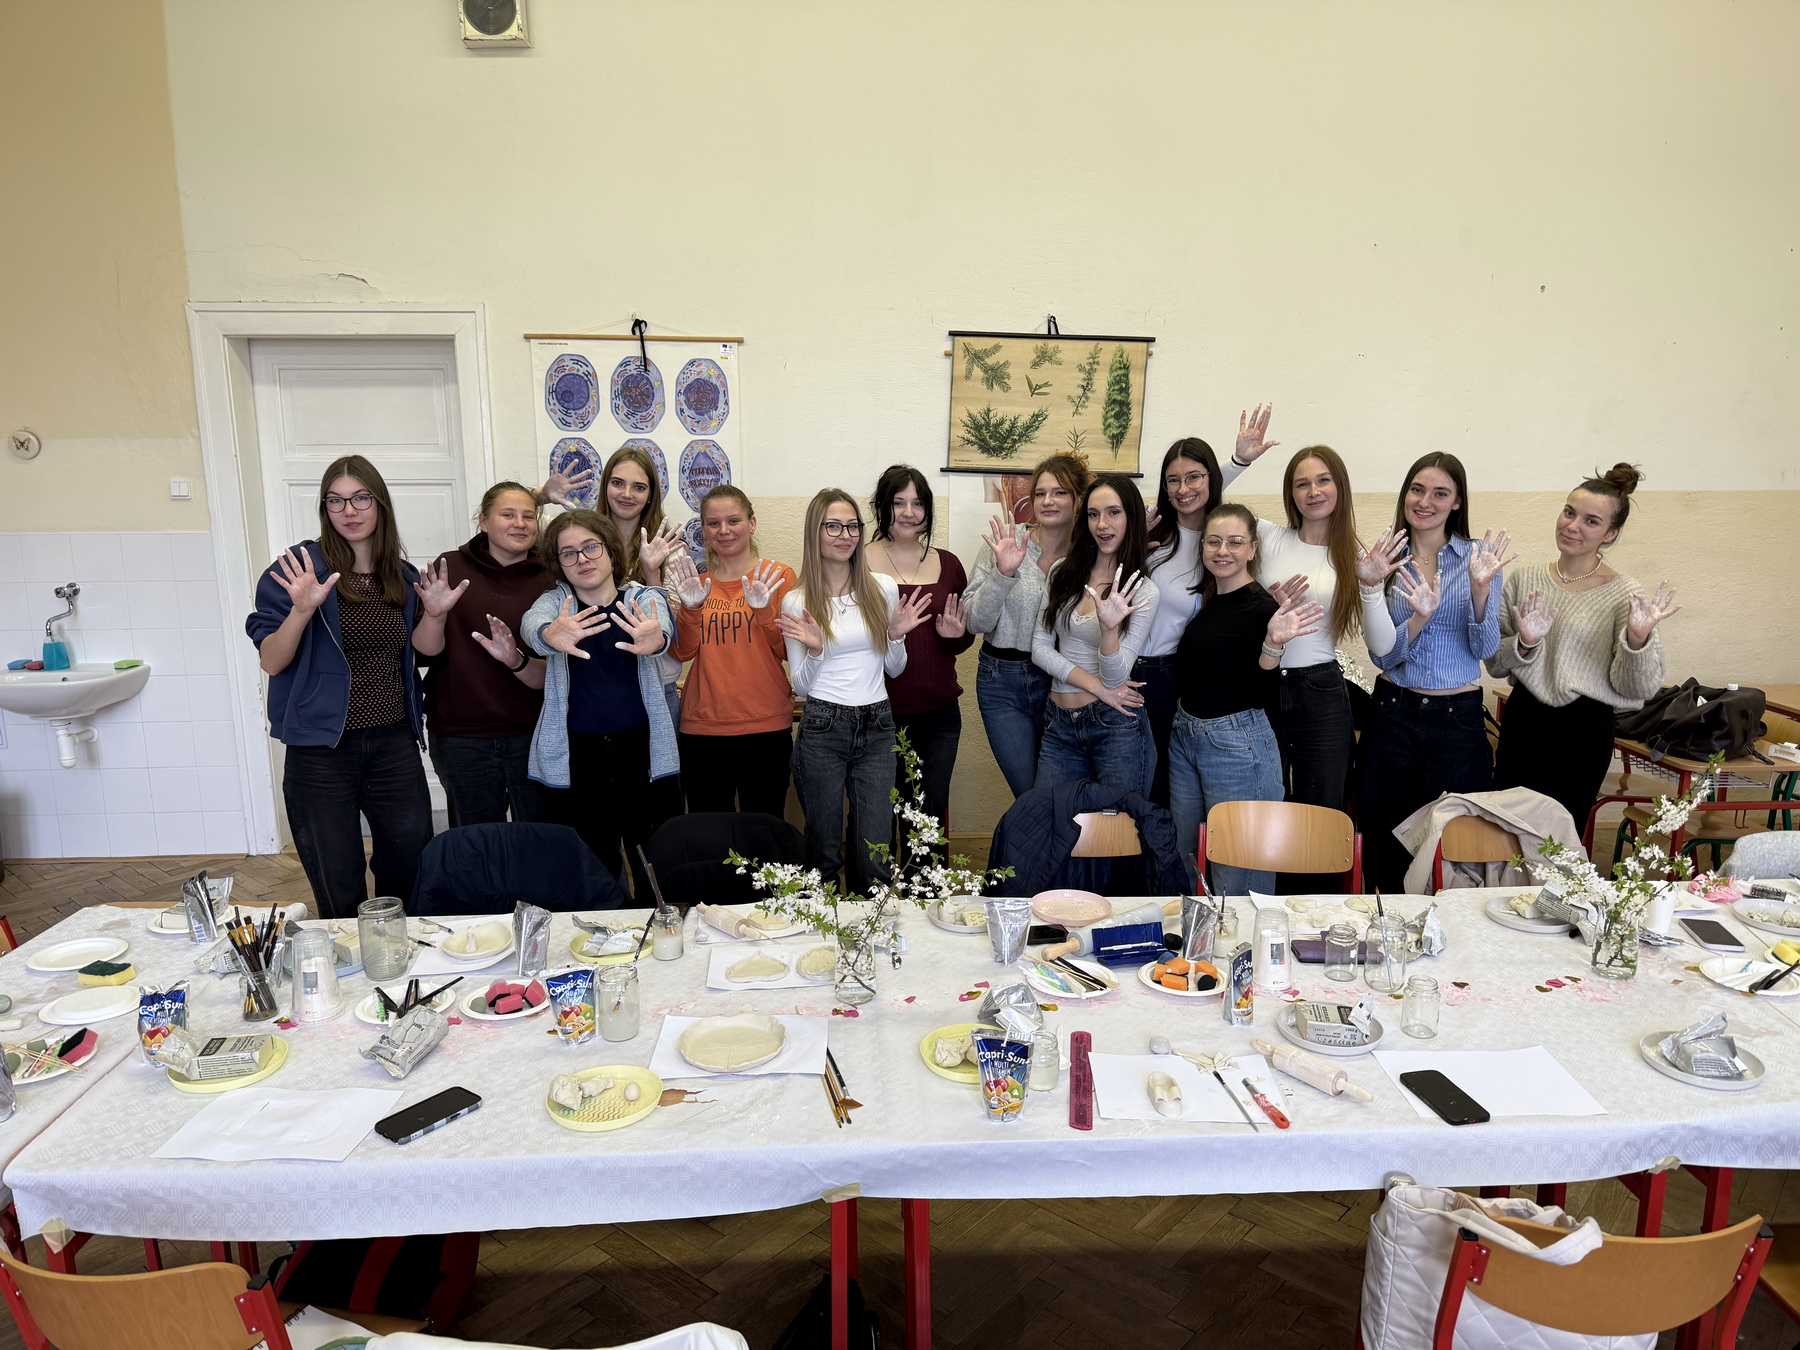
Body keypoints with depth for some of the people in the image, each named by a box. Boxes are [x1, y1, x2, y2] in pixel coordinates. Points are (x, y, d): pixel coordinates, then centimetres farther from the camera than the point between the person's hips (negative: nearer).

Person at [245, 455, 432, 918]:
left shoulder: (404, 578, 7)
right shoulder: (300, 568, -6)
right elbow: (271, 662, -9)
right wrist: (302, 609, -26)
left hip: (394, 745, 4)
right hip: (322, 753, -3)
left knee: (413, 878, 9)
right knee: (339, 897, 5)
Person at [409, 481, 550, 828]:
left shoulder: (549, 579, -1)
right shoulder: (452, 568, 0)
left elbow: (553, 676, -4)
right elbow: (425, 655, -3)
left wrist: (516, 661, -23)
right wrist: (435, 615, -21)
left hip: (533, 734, 0)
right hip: (460, 737, 0)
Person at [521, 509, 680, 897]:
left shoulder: (644, 598, 3)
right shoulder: (556, 600, 7)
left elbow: (663, 626, -21)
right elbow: (532, 622, -18)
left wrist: (654, 639, -47)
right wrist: (549, 635, -43)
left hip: (644, 754, -1)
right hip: (577, 760, 1)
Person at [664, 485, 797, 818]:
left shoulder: (778, 576, 1)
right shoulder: (696, 582, 11)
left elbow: (787, 651, -6)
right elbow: (683, 652, 1)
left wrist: (764, 608, -21)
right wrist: (690, 608, -15)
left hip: (765, 726, -2)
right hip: (702, 727, 3)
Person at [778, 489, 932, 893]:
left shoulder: (884, 589, 4)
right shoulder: (796, 601, -2)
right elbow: (801, 686, 1)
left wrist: (897, 636, -6)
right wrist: (814, 651, -18)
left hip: (877, 727, 2)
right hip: (822, 728, -2)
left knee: (875, 853, 2)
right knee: (824, 848, 9)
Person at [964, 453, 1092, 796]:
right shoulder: (1006, 543, -8)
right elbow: (974, 622, -11)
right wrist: (1004, 572, -24)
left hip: (1059, 680, 2)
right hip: (1003, 682, -2)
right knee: (1031, 795, 2)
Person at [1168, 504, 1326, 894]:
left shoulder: (1262, 607, -14)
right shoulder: (1205, 598, 6)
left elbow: (1259, 696, -19)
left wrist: (1273, 643, -37)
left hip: (1238, 744, -8)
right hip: (1184, 734, 8)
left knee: (1236, 877, -1)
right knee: (1182, 862, 18)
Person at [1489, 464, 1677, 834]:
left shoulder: (1624, 596, -8)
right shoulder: (1525, 579, 1)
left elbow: (1638, 689, -10)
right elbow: (1495, 664, 2)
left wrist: (1637, 639, -26)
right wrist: (1525, 643, -17)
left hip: (1583, 733, -3)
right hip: (1521, 720, 3)